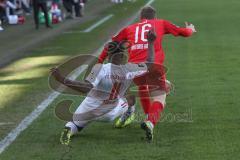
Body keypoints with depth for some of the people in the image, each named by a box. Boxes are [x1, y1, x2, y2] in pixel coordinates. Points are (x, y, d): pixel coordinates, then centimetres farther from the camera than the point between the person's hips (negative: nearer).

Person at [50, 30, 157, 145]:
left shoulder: (100, 69, -27)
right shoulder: (129, 70, -15)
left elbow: (86, 88, -38)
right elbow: (150, 63, 1)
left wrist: (62, 80, -42)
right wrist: (150, 42, 13)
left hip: (88, 109, -4)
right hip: (109, 114, 4)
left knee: (76, 124, 22)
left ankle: (69, 129, -11)